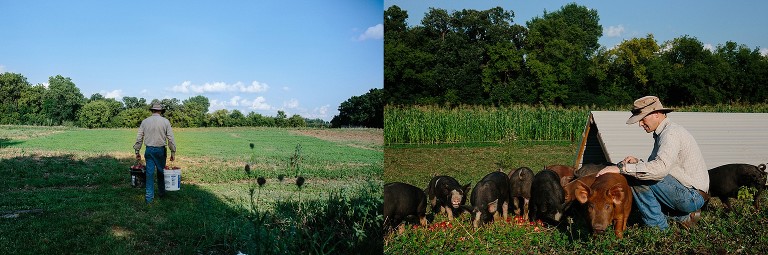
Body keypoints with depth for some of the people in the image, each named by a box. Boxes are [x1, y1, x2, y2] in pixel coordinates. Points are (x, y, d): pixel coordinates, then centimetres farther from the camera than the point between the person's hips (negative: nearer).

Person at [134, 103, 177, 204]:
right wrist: (173, 152, -1)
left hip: (149, 150, 1)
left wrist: (137, 151, 10)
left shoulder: (145, 121, 3)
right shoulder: (165, 121, -4)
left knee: (150, 173, 4)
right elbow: (171, 138, -6)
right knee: (161, 172, 15)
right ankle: (161, 192, 28)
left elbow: (139, 138, 3)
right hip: (161, 150, -1)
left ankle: (149, 197, 4)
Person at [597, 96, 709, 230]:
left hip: (693, 197, -10)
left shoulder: (671, 133, -19)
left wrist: (621, 168, -34)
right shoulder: (661, 133, 14)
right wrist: (638, 162, -4)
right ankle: (684, 216, 12)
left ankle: (658, 227, -9)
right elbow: (654, 165, 16)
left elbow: (660, 168, -35)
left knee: (639, 178, -20)